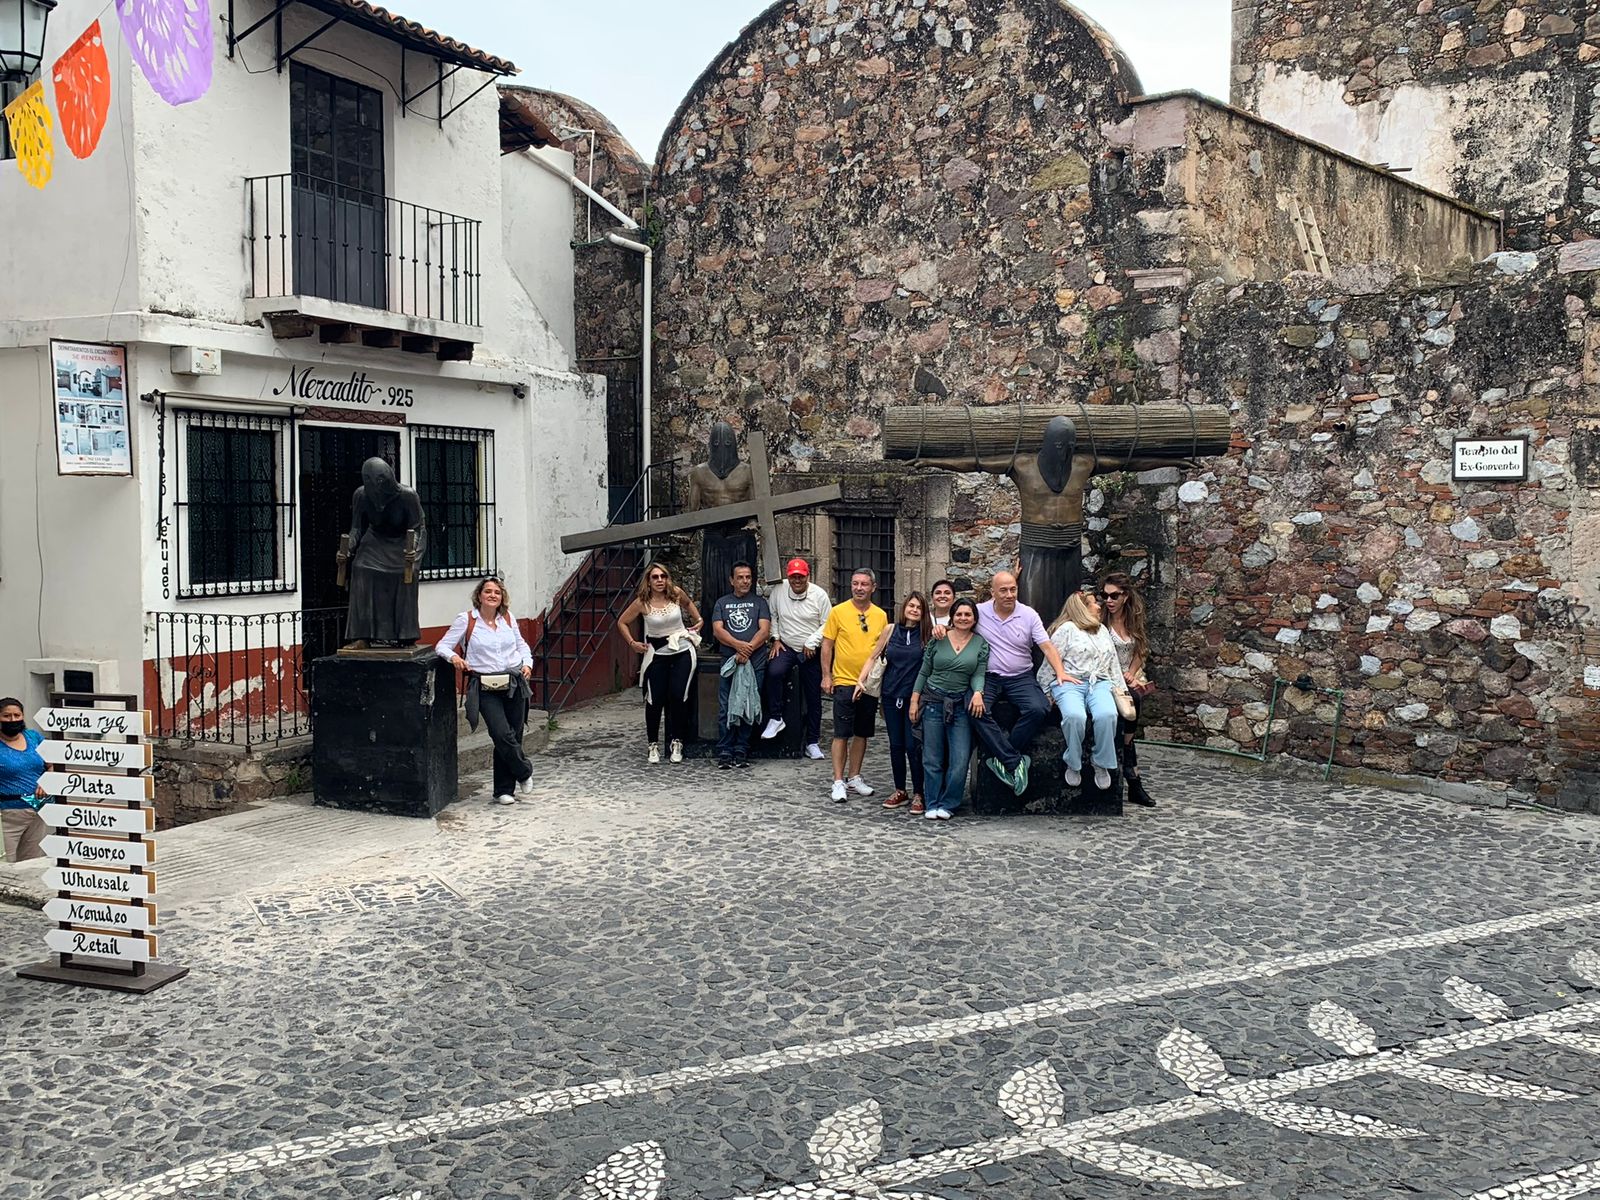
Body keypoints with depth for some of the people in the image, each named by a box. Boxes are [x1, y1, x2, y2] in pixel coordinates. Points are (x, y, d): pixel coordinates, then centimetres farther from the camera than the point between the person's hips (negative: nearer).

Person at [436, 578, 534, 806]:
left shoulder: (508, 618, 9)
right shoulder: (466, 620, -2)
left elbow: (521, 644, 23)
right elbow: (442, 646, -1)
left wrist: (527, 663, 6)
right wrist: (453, 656, -22)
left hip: (514, 683, 4)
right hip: (485, 687, -4)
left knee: (513, 735, 4)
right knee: (502, 735, -17)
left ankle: (504, 790, 18)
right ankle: (524, 772, 11)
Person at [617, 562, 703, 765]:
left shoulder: (676, 593, -4)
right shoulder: (642, 602, -9)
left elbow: (689, 604, 20)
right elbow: (622, 622, 3)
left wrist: (699, 620, 12)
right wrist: (632, 643, -3)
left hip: (682, 652, 1)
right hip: (657, 655, -1)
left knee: (678, 696, -9)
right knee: (655, 700, -2)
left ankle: (677, 742, 4)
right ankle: (654, 744, 13)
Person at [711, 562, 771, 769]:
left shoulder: (759, 602, 13)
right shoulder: (722, 603, 15)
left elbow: (765, 631, 1)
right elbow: (717, 630, 2)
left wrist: (748, 650, -13)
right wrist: (738, 645, -15)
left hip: (755, 663, 0)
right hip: (729, 663, 0)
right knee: (726, 709, -4)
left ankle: (741, 752, 6)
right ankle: (724, 753, 0)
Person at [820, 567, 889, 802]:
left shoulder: (881, 615, 5)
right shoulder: (838, 611, -4)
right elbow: (827, 644, -1)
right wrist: (826, 676, -5)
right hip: (844, 682, -4)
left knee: (862, 733, 11)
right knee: (842, 734, -2)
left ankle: (854, 777, 23)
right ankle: (838, 782, 4)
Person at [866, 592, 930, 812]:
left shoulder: (928, 634, -1)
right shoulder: (891, 630, 4)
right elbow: (873, 656, 10)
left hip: (914, 697, -3)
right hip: (891, 695, 3)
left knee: (912, 746, -5)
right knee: (896, 745, 9)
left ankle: (918, 794, 7)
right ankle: (900, 791, 20)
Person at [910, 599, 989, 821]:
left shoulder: (981, 644, 5)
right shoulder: (938, 640, 4)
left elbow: (979, 674, -1)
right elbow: (924, 673, 8)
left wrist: (977, 693, -21)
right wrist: (914, 701, 3)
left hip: (962, 705, 0)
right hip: (934, 701, 0)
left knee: (960, 759, -6)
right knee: (932, 759, 3)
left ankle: (947, 804, 8)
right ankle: (933, 805, 11)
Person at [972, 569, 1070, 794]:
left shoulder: (1029, 615, 1)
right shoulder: (979, 612, 1)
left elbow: (1047, 646, -5)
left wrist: (1060, 673, -20)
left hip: (1020, 677, 1)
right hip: (988, 677, -1)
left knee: (1038, 710, -28)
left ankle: (1003, 759, -17)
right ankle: (1015, 761, -27)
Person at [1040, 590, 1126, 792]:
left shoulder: (1103, 630, 25)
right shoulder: (1067, 629, 4)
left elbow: (1113, 663, 26)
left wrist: (1121, 690, 15)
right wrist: (1046, 693, -6)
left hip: (1099, 683, 5)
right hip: (1070, 683, -4)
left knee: (1107, 715, -31)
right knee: (1074, 715, -37)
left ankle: (1102, 765, -12)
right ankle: (1073, 764, -13)